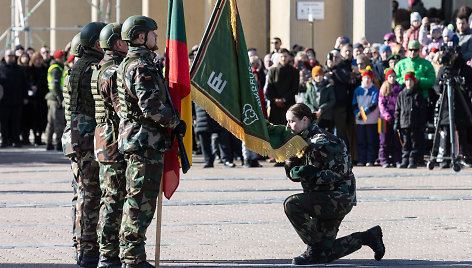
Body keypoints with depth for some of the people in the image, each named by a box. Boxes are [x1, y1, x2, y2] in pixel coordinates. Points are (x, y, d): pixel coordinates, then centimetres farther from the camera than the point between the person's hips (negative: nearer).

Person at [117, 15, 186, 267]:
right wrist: (176, 122, -9)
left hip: (139, 140, 11)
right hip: (145, 142, -11)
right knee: (141, 200, -8)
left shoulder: (130, 63, 18)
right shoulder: (141, 67, -16)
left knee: (138, 201, 14)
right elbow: (152, 106, -23)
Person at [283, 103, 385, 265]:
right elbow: (292, 173, 13)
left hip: (339, 198, -10)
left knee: (291, 204, -26)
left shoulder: (321, 142, -18)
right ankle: (369, 237, 24)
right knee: (325, 254, 9)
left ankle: (315, 249, -15)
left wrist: (313, 175, -25)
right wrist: (293, 170, -10)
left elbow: (341, 172, -24)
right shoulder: (304, 141, 11)